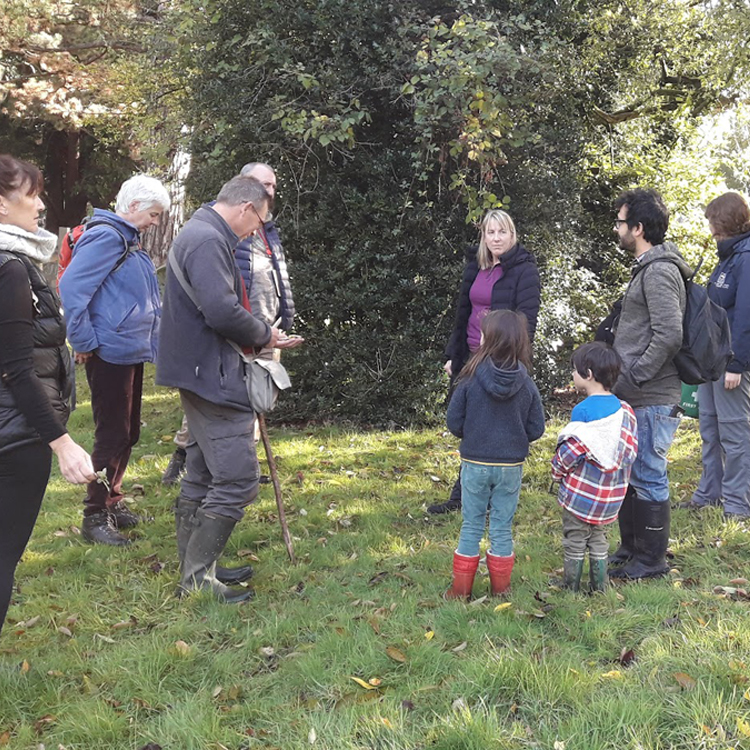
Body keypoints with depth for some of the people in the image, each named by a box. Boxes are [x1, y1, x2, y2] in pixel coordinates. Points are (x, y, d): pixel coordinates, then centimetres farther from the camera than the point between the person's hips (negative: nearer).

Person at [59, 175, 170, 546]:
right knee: (112, 436, -3)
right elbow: (71, 287, -23)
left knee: (127, 433, 17)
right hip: (110, 354, -10)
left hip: (132, 353, 10)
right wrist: (85, 342, -18)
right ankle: (95, 516, 7)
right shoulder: (105, 237, -14)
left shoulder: (129, 241, 15)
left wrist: (151, 343, 15)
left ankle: (112, 502, 30)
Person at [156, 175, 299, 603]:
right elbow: (222, 311, -28)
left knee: (202, 478, 16)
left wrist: (261, 336, 9)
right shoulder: (208, 241, -17)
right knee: (239, 480, -8)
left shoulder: (201, 235, 18)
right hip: (213, 378, -11)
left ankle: (194, 571, 26)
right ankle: (198, 579, 0)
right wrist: (263, 336, -11)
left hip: (202, 376, 11)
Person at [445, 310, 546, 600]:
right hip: (511, 466, 1)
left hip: (475, 464, -1)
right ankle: (500, 590, 21)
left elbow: (454, 423, -8)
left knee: (471, 526, 10)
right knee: (502, 528, 12)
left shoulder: (470, 379, -13)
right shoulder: (526, 383, -8)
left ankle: (461, 590, 16)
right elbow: (536, 429, -4)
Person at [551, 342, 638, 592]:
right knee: (599, 539, 20)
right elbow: (631, 448, 4)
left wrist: (557, 469, -2)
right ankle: (599, 588, 24)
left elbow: (572, 449, -19)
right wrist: (618, 475, 14)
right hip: (609, 494, 6)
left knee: (574, 542, 7)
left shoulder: (583, 409, -19)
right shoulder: (624, 410, 2)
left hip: (581, 492, -6)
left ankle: (571, 588, 15)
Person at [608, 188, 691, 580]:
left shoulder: (659, 272, -17)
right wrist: (624, 381, 15)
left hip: (652, 400, -10)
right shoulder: (647, 268, 15)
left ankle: (650, 560, 12)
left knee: (648, 478, 0)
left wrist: (633, 379, -19)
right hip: (636, 398, 10)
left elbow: (669, 336, -25)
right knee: (627, 474, 18)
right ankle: (630, 548, 31)